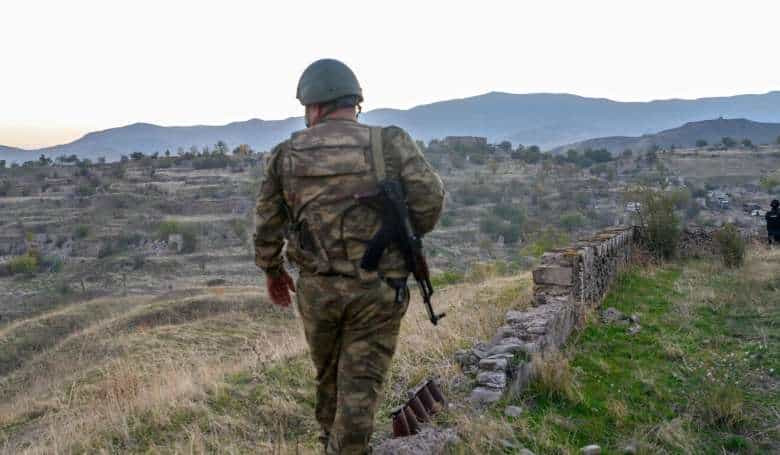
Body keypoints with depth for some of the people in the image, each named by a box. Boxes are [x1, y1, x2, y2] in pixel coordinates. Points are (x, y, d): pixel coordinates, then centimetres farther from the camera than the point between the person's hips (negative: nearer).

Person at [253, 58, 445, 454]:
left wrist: (272, 272, 23)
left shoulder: (286, 155, 1)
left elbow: (266, 225, 7)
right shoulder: (391, 143, -6)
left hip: (316, 287, 3)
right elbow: (430, 199, -12)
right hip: (378, 289, -3)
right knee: (360, 384, 7)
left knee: (328, 372, 25)